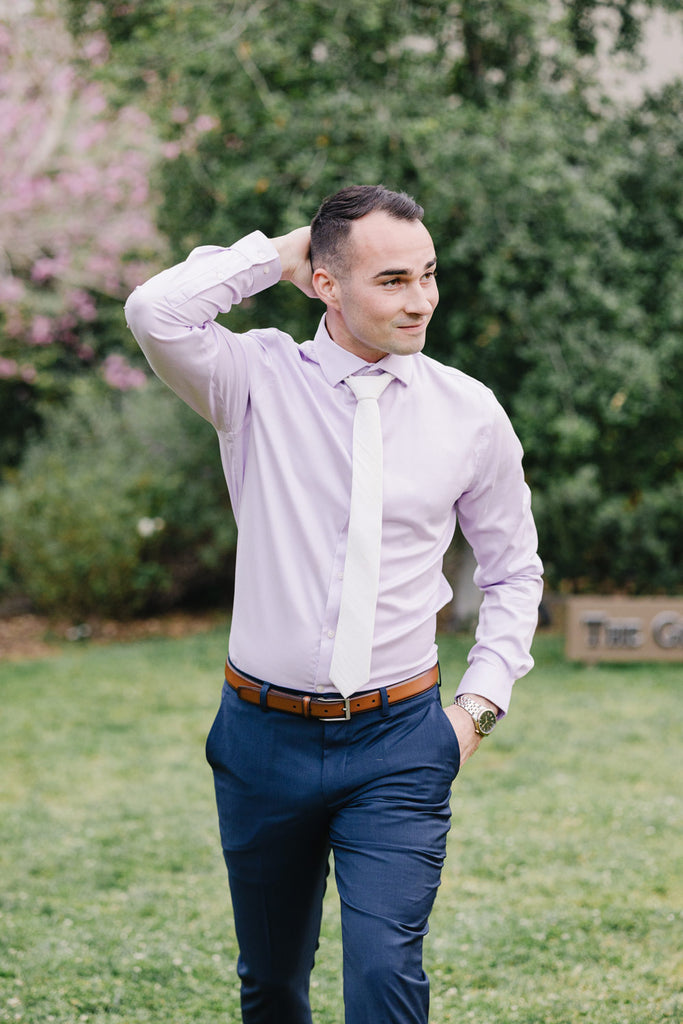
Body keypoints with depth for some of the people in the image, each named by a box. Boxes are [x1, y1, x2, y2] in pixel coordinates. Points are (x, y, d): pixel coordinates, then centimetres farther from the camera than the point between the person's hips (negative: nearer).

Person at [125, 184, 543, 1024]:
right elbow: (157, 313, -23)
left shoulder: (469, 413, 1)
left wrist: (480, 704, 3)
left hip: (399, 744, 0)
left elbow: (512, 569, 13)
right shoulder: (261, 380, -3)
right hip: (266, 735, 1)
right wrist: (275, 254, -9)